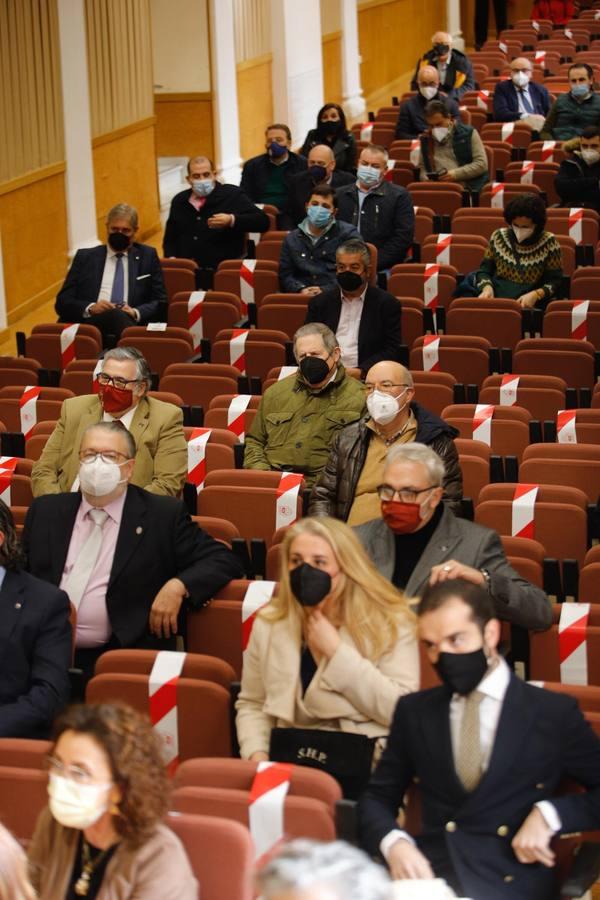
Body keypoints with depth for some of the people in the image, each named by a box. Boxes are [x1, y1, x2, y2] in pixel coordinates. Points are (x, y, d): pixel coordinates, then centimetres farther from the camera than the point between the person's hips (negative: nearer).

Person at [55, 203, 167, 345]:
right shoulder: (85, 257, 19)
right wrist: (90, 308, -9)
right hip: (88, 325, 0)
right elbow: (62, 302, 12)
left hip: (132, 324, 0)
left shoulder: (147, 256, 19)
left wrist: (136, 313, -8)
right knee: (117, 316, -38)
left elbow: (160, 302, 14)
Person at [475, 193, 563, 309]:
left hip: (530, 307, -3)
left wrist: (535, 295, -17)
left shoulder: (548, 243, -1)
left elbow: (556, 282, 0)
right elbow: (484, 270, 12)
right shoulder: (498, 237, 7)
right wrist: (487, 287, -10)